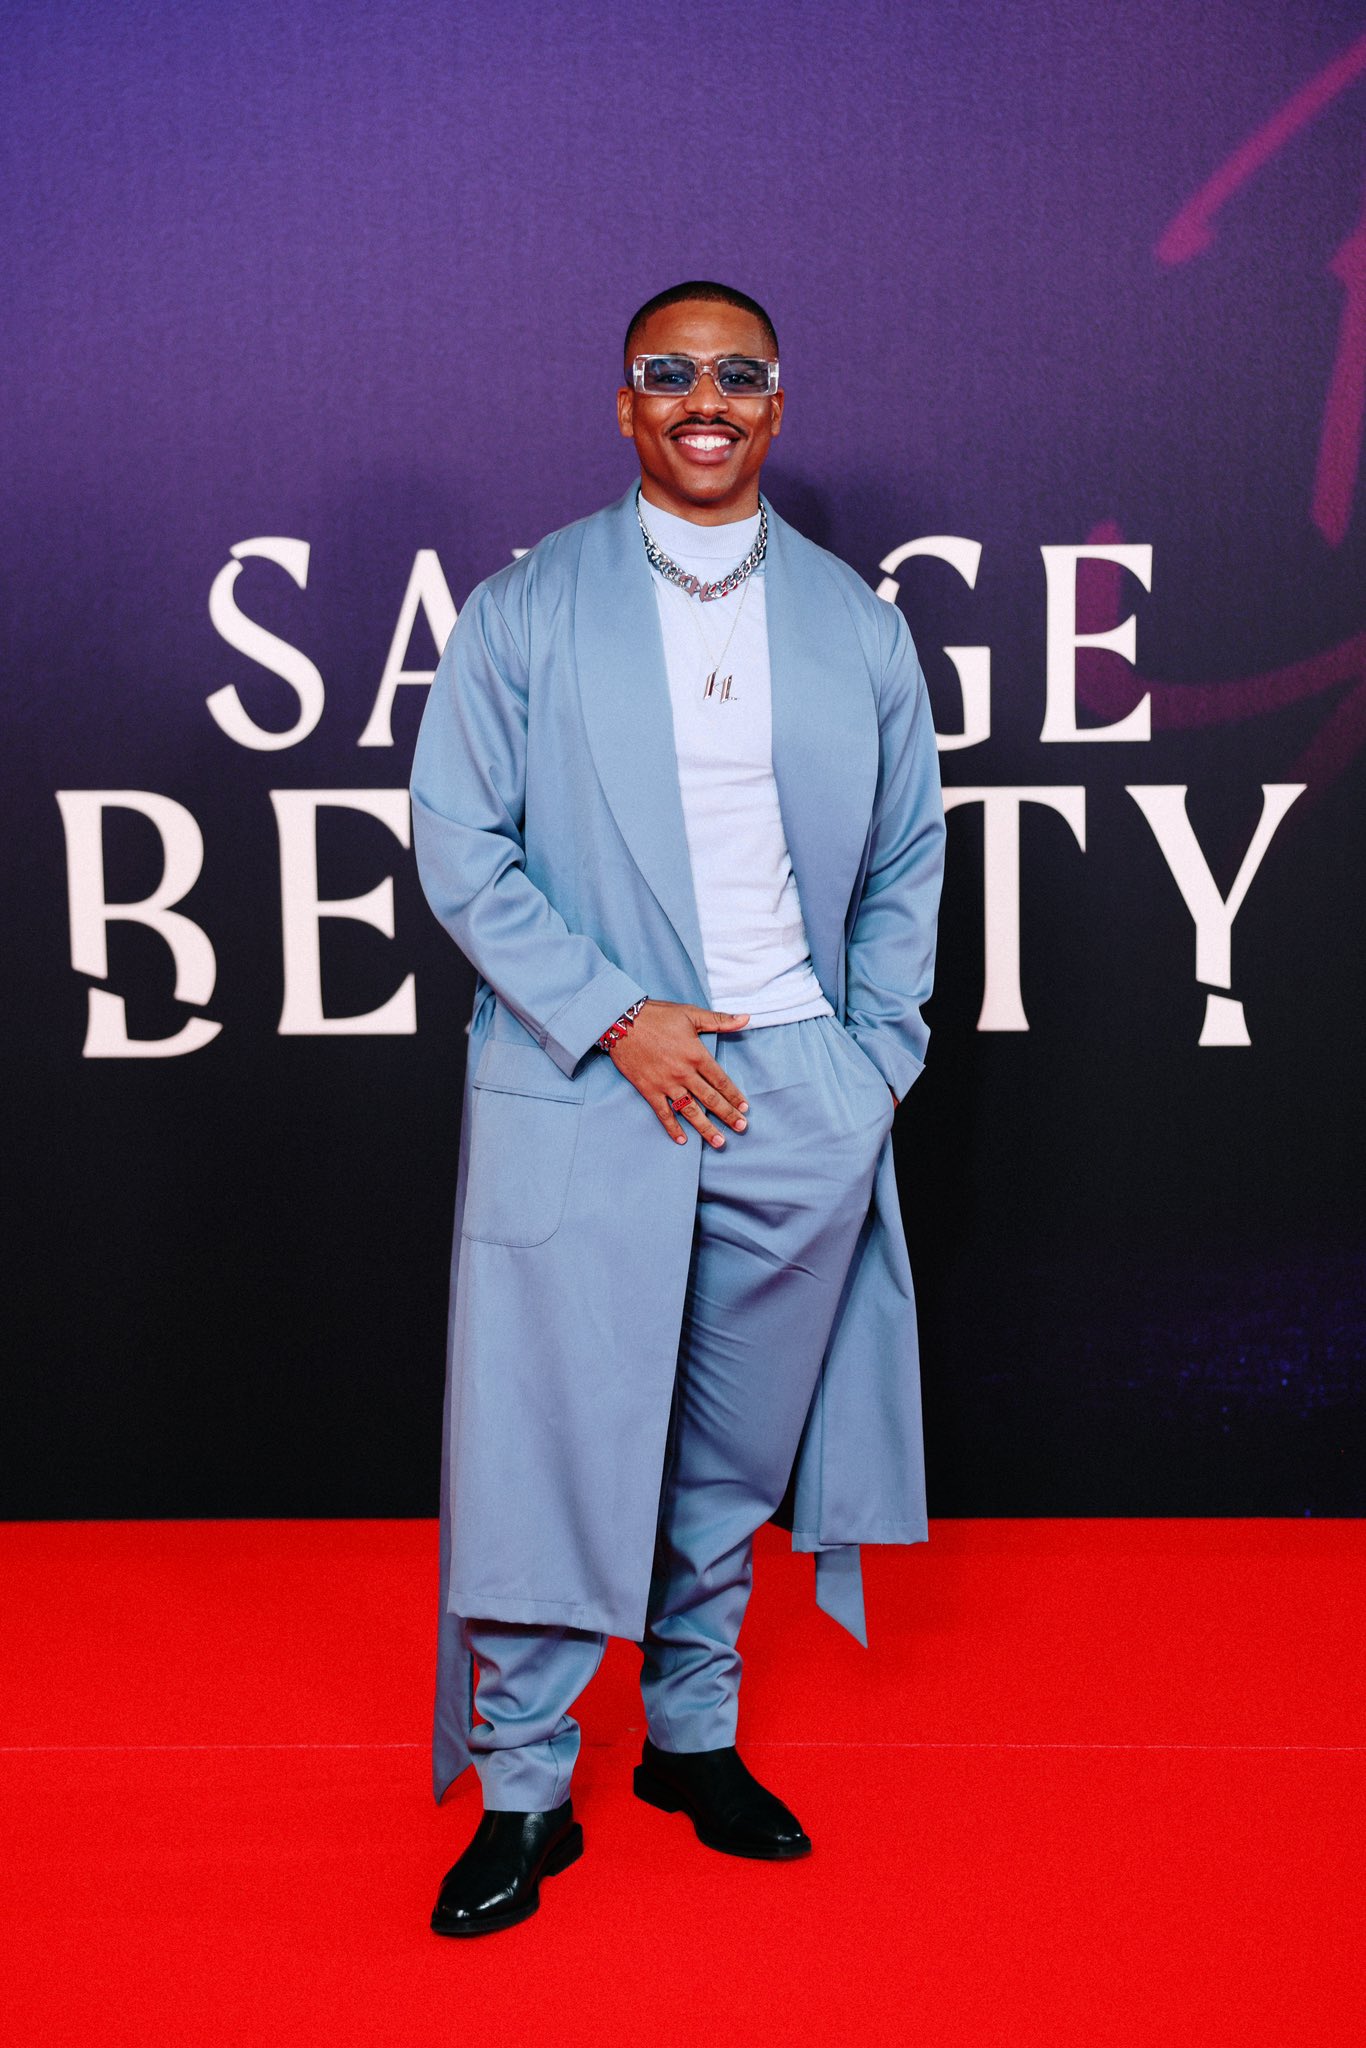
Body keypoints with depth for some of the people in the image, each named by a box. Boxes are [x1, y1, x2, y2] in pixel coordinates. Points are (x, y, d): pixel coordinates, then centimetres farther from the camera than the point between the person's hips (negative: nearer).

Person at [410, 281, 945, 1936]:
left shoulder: (856, 623, 11)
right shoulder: (525, 609, 3)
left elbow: (905, 865, 14)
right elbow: (458, 843, -2)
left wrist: (872, 1062, 3)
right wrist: (613, 1019, -12)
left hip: (800, 1101, 3)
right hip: (579, 1095, -2)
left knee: (733, 1446, 12)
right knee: (553, 1441, -2)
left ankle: (692, 1737, 31)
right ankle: (524, 1792, 14)